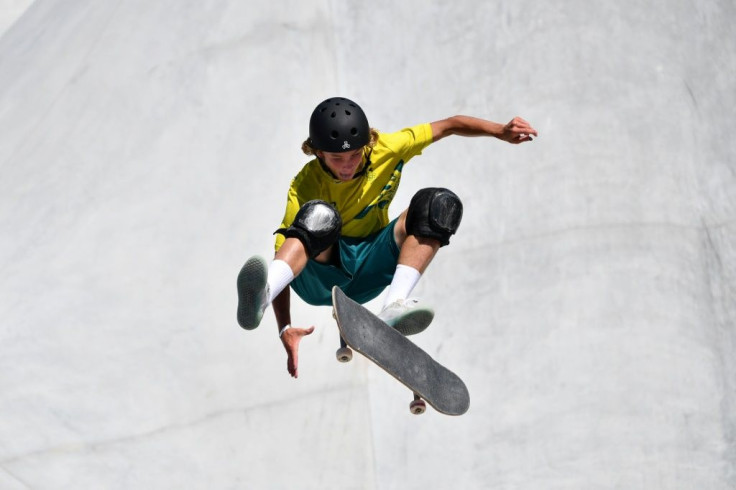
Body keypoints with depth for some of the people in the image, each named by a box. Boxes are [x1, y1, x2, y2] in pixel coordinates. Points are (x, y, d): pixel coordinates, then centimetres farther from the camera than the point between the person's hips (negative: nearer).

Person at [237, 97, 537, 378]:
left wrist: (501, 132, -17)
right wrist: (284, 328, -36)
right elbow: (284, 249, -24)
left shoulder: (388, 150, -9)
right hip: (319, 278, -4)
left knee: (439, 203, -18)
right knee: (319, 217, -38)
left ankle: (394, 307, -36)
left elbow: (450, 126, 0)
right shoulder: (305, 185, -19)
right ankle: (261, 295, -66)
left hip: (367, 274, 4)